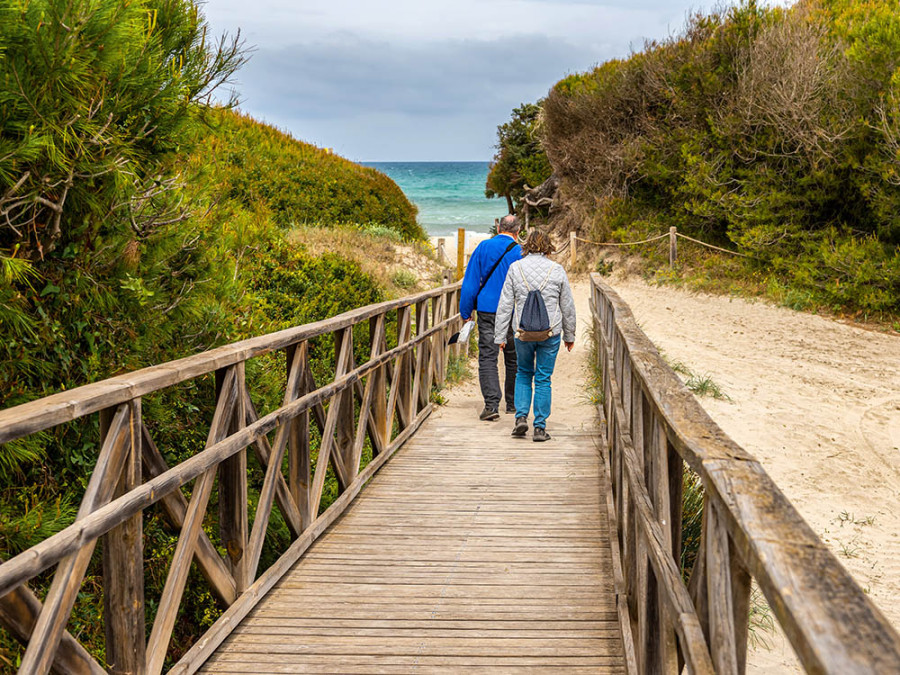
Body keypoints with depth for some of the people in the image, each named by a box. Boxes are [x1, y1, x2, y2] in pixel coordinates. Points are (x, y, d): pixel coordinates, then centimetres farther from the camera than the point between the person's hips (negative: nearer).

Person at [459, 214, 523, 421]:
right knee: (513, 358, 13)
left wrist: (466, 312, 6)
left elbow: (470, 283, 1)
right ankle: (513, 403, 24)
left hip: (487, 311, 0)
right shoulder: (520, 252, -5)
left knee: (487, 357, -2)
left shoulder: (483, 247, 1)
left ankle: (491, 404, -16)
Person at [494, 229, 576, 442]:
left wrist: (500, 335, 4)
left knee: (523, 374, 19)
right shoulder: (557, 270, 0)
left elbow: (505, 305, -1)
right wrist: (569, 335, 17)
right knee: (543, 379, 6)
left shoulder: (515, 268, -1)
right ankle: (540, 428, 7)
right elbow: (568, 306, 6)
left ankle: (521, 417, 5)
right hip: (550, 333, 0)